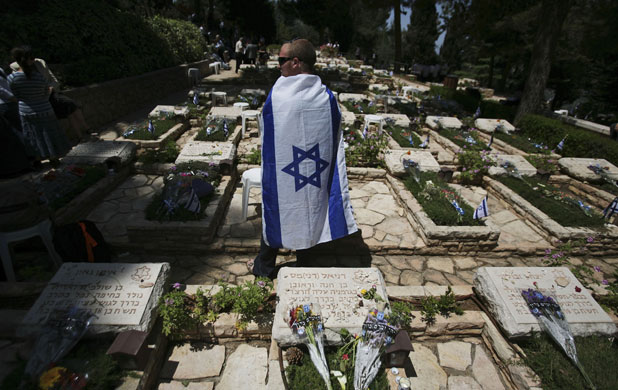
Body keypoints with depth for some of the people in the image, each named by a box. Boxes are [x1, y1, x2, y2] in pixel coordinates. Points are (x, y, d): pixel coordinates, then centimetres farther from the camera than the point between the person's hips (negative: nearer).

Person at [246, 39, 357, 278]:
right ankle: (304, 264, 37)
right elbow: (335, 140, -3)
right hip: (315, 175, 3)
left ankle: (264, 266, 36)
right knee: (308, 214, 19)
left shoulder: (276, 96, -15)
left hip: (280, 173, -2)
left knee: (274, 214, 16)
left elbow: (266, 134, -5)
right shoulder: (327, 96, -7)